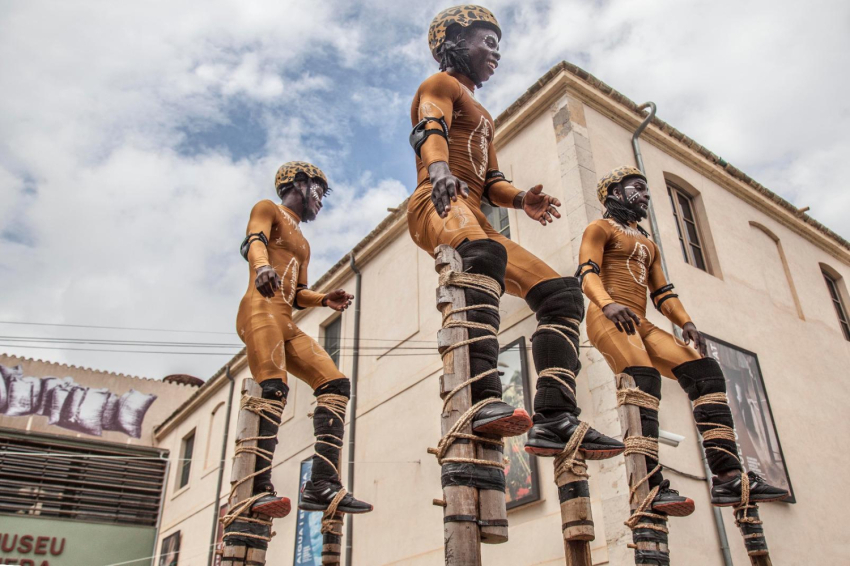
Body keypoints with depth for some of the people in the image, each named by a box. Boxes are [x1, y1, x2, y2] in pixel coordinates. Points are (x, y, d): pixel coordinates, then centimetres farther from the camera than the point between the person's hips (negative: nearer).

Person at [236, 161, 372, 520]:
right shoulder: (269, 210, 13)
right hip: (261, 310, -8)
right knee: (273, 389, -28)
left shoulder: (302, 243, 35)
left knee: (336, 385, -9)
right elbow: (254, 241, -10)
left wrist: (325, 300, 8)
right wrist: (261, 265, -33)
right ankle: (259, 489, -38)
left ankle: (322, 483, -18)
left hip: (287, 325, 8)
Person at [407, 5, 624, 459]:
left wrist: (521, 199, 2)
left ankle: (555, 420, -17)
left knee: (561, 293, -4)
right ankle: (482, 399, -58)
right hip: (439, 205, -8)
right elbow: (429, 130, -10)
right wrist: (438, 167, -33)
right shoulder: (440, 85, 14)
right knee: (485, 254, -42)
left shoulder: (482, 117, 38)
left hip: (475, 222, 9)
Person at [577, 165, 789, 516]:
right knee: (643, 379, -32)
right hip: (608, 318, -7)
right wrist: (607, 303, -27)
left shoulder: (648, 244, 33)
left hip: (640, 325, 7)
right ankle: (651, 485, -41)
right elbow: (587, 273, -6)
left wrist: (685, 322, 3)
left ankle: (727, 476, -20)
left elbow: (662, 293, 22)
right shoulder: (601, 228, 12)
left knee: (705, 372, -12)